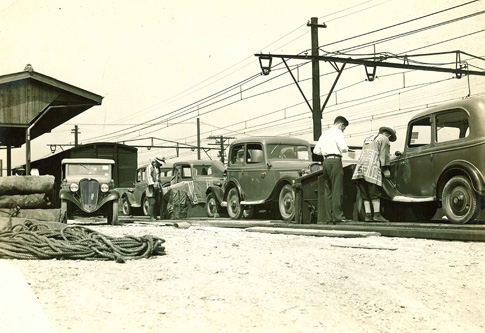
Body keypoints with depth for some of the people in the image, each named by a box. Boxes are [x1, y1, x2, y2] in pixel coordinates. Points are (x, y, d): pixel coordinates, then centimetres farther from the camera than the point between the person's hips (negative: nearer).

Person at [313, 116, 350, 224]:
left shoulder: (324, 133, 22)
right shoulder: (337, 132, -1)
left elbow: (316, 150, 21)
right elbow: (343, 147, -13)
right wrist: (346, 149, 7)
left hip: (325, 161, 8)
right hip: (335, 160, -8)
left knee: (328, 190, 7)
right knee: (337, 190, -9)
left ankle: (328, 217, 4)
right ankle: (337, 216, -14)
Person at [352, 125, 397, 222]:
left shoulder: (368, 138, 29)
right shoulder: (384, 139, 6)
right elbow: (384, 155, -1)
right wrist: (386, 169, 1)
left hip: (360, 166, 7)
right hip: (372, 167, -7)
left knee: (365, 194, 5)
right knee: (375, 193, -5)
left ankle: (368, 215, 2)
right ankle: (377, 215, -8)